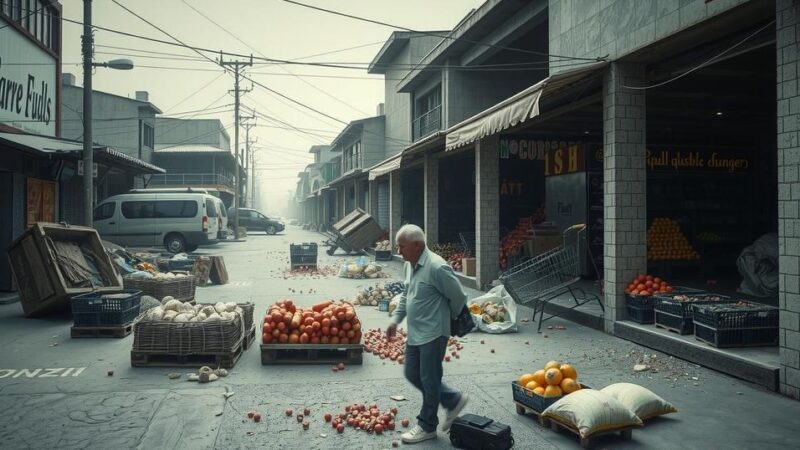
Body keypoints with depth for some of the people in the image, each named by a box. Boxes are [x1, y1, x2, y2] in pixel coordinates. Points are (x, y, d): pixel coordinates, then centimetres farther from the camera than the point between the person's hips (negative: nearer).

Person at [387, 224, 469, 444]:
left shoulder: (436, 267, -22)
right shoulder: (409, 265, 6)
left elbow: (459, 297, -15)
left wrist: (446, 318, 2)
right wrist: (395, 319, 8)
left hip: (433, 335, -9)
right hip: (414, 333, 9)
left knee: (429, 380, 4)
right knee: (411, 374, 16)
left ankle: (427, 427, 21)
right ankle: (453, 400, 31)